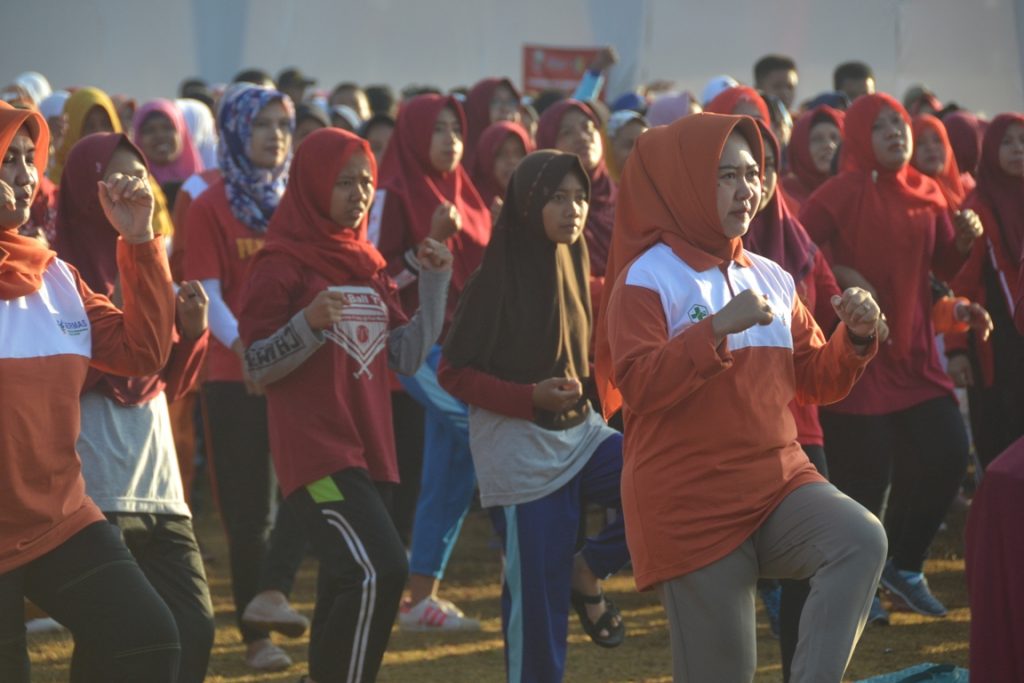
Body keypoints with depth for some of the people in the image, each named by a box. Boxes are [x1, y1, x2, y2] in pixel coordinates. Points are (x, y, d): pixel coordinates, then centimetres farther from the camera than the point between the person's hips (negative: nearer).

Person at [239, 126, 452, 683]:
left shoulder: (369, 264, 14)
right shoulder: (283, 264, -7)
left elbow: (407, 357, 11)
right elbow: (258, 365, -10)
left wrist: (435, 284, 3)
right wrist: (309, 323, -25)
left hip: (369, 450, 7)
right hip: (316, 454, -7)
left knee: (348, 583, 9)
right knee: (381, 571, -19)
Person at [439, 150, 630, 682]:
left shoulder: (574, 267, 6)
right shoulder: (497, 279, -12)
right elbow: (453, 373, -10)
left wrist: (583, 394, 5)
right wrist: (531, 397, -20)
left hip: (581, 432, 6)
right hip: (522, 452, -6)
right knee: (538, 599, -5)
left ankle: (587, 571, 5)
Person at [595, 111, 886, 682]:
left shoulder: (771, 278, 12)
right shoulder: (647, 278, -6)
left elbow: (813, 381, 17)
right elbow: (637, 387, -19)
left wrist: (855, 338, -2)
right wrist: (717, 328, -27)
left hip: (778, 479, 5)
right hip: (693, 503, -5)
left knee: (863, 539, -26)